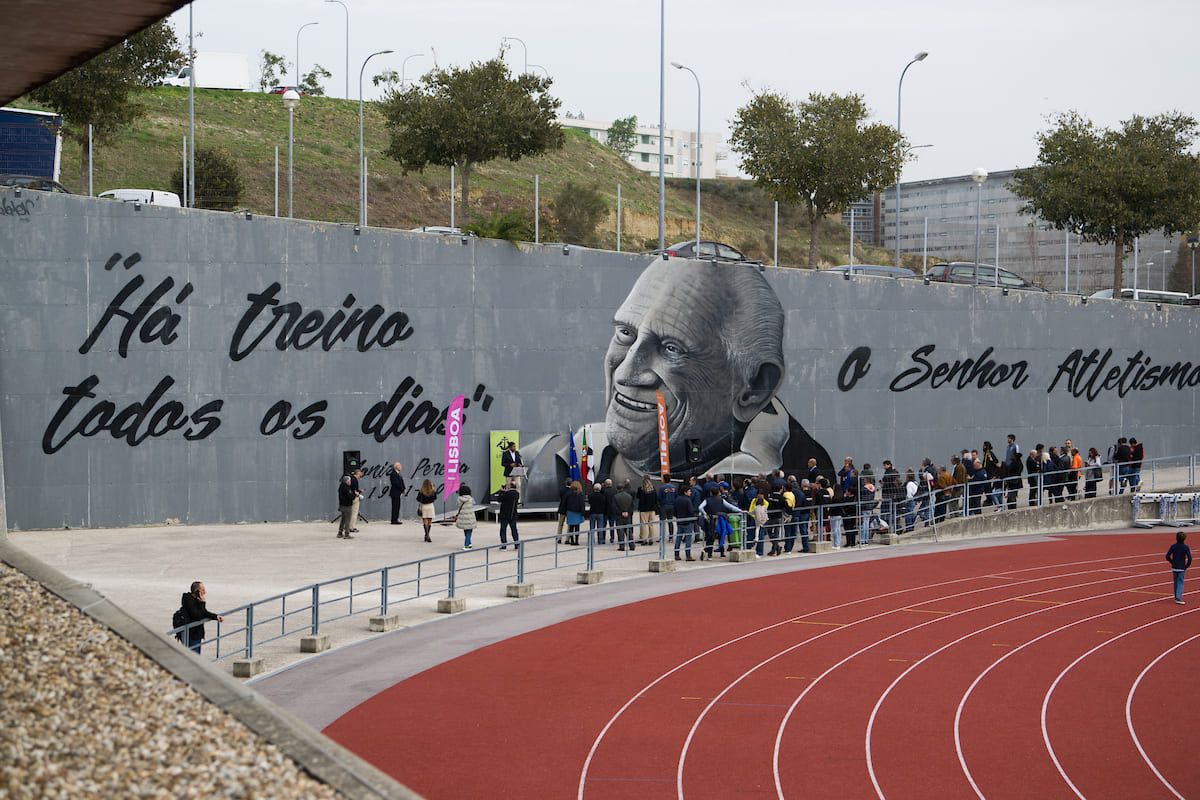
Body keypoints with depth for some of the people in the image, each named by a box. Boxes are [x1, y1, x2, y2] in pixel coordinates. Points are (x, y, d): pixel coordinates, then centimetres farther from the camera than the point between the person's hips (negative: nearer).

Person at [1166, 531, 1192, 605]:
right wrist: (1187, 566, 1)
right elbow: (1189, 559, -14)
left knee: (1175, 583, 16)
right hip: (1182, 568, -3)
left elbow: (1167, 556, -4)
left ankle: (1176, 597, 25)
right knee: (1180, 583, 0)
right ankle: (1178, 598, -12)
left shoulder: (1173, 546, -3)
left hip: (1174, 567, 3)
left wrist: (1172, 563, 10)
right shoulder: (1186, 548, -10)